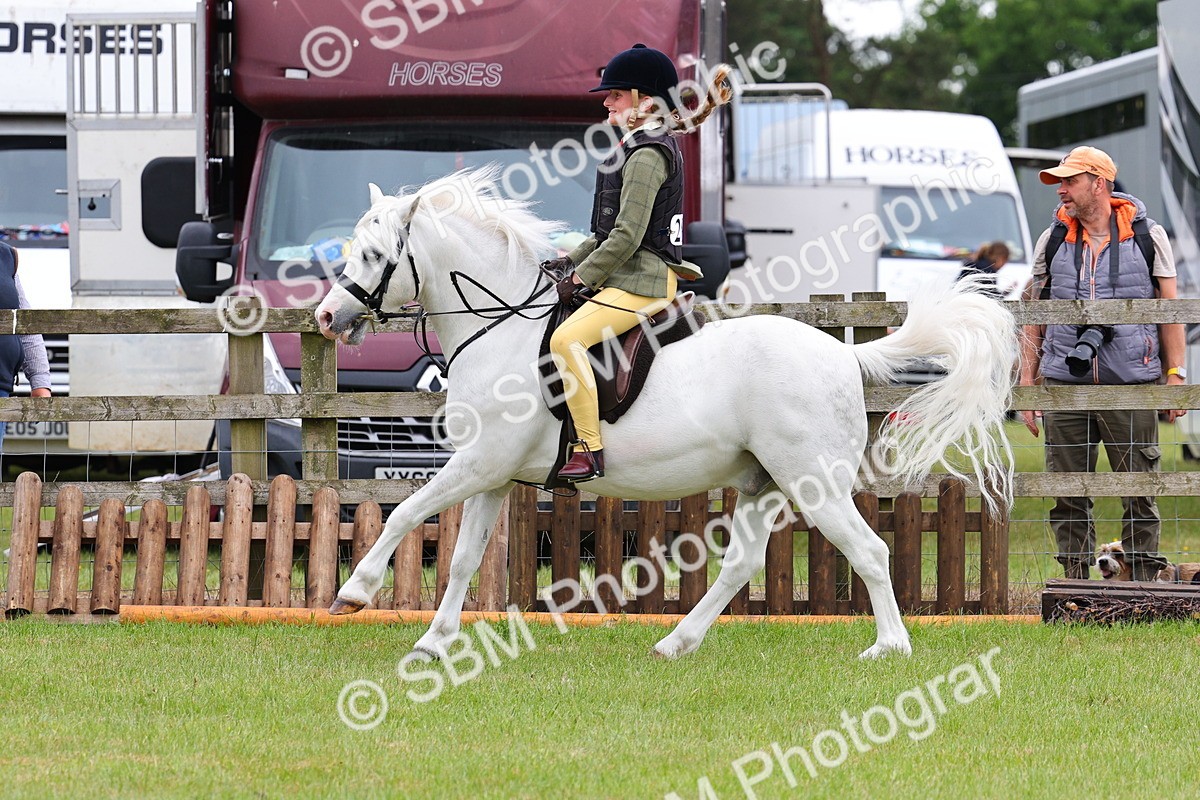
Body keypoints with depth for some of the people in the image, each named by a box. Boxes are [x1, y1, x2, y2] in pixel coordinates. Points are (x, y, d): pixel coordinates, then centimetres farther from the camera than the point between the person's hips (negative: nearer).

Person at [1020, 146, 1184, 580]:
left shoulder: (1148, 236, 4)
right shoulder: (1052, 241, 11)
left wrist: (1175, 375, 1)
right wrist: (1027, 380, 10)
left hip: (1132, 383, -2)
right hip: (1065, 383, 2)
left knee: (1139, 492, -2)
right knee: (1068, 494, 2)